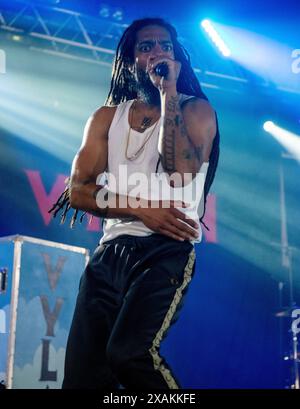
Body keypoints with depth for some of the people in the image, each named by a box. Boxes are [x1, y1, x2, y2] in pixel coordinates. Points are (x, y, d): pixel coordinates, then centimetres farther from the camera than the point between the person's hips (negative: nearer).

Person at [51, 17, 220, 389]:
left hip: (168, 250, -4)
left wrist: (169, 92, -9)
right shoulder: (106, 117, 16)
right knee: (82, 372, -5)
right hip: (111, 250, 4)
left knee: (129, 353, -27)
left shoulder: (196, 110, 6)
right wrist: (141, 211, -10)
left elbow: (179, 174, -14)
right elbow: (78, 191, 5)